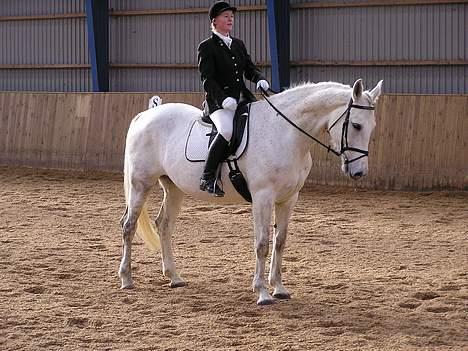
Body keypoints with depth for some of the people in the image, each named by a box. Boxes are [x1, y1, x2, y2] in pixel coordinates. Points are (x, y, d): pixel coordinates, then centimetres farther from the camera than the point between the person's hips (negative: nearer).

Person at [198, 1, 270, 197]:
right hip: (219, 102, -7)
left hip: (242, 99, 7)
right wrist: (223, 98, -24)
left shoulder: (239, 45, 21)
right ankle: (207, 178, -31)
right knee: (227, 131, -35)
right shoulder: (207, 47, 0)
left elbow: (250, 69, 19)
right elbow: (207, 79, -9)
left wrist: (260, 79, -5)